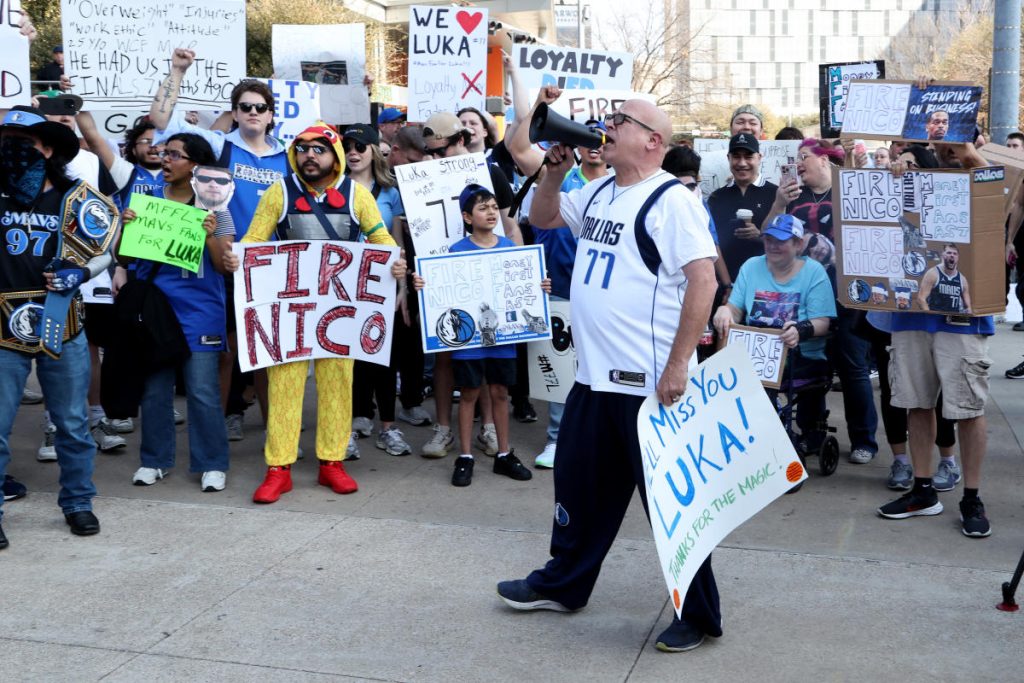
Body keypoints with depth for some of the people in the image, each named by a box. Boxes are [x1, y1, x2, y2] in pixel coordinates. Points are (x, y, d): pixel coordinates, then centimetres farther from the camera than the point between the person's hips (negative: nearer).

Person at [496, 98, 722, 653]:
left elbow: (704, 280, -19)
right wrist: (556, 171, 7)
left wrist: (678, 366, -22)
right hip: (594, 377, 8)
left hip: (652, 383, -8)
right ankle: (562, 584, 37)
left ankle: (699, 613, 16)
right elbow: (542, 217, 26)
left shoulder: (672, 199, -13)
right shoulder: (598, 193, 12)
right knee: (579, 485, 20)